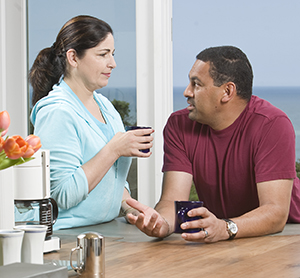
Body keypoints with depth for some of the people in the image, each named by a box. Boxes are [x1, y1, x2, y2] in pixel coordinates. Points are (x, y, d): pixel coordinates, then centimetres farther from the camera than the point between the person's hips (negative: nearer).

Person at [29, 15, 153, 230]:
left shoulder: (105, 106, 15)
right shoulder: (56, 112, -13)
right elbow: (64, 194, -19)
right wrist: (114, 150, -18)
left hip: (107, 233, 8)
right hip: (67, 237, -8)